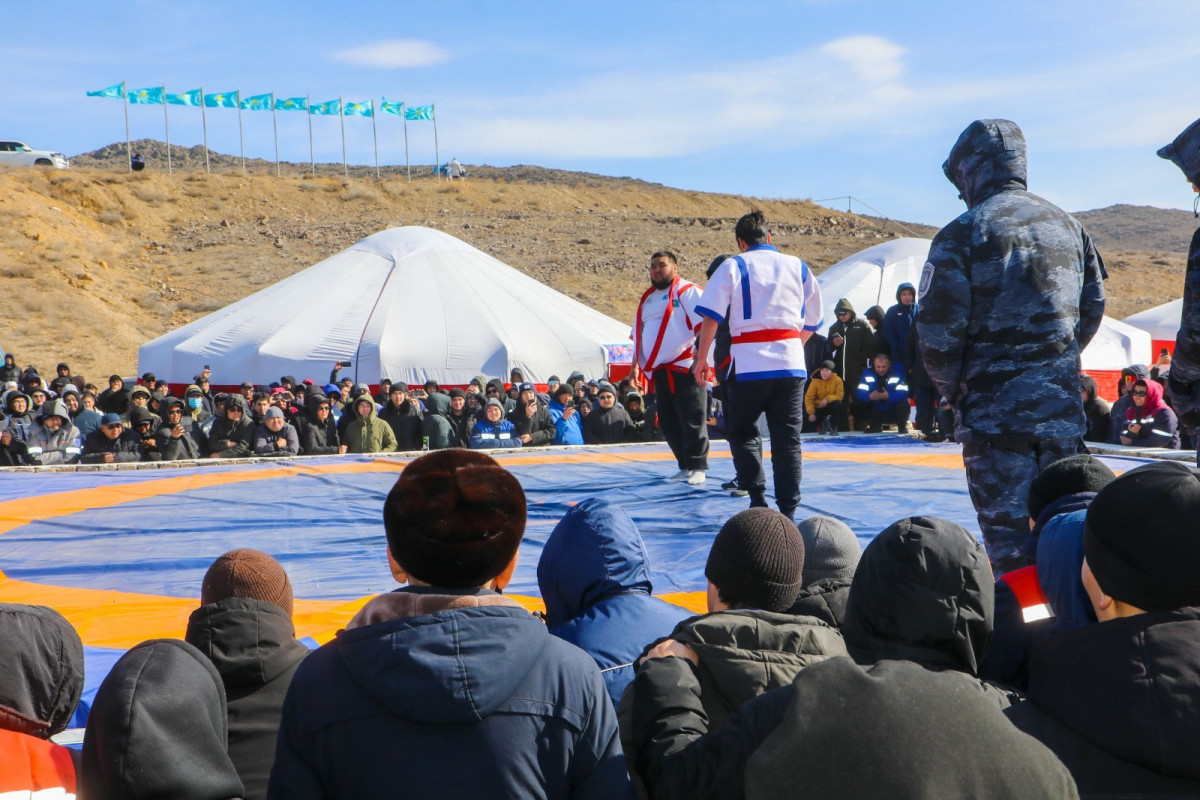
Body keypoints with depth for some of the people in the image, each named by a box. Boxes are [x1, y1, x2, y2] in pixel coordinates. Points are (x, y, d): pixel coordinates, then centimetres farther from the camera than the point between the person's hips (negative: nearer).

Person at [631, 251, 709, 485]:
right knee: (669, 423, 10)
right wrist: (636, 365, 20)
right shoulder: (647, 299, 19)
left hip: (684, 368, -8)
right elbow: (639, 335, 25)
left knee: (692, 420, -7)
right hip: (659, 370, 8)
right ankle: (685, 467, 20)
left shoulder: (687, 291, -5)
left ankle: (698, 468, 1)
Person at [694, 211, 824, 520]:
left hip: (749, 363, -3)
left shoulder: (734, 266, 2)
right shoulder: (798, 267, 14)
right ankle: (788, 509, 7)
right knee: (788, 439, 8)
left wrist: (701, 358, 3)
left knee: (741, 433, 12)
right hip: (792, 363, 3)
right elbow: (812, 320, 18)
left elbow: (711, 315, -4)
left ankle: (757, 498, -1)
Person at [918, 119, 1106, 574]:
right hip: (1063, 409, 5)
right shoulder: (1069, 227, 11)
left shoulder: (962, 233, -8)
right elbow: (1092, 309, 16)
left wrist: (953, 390, 5)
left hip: (995, 410, -5)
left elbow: (938, 331, -11)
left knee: (1009, 540, -1)